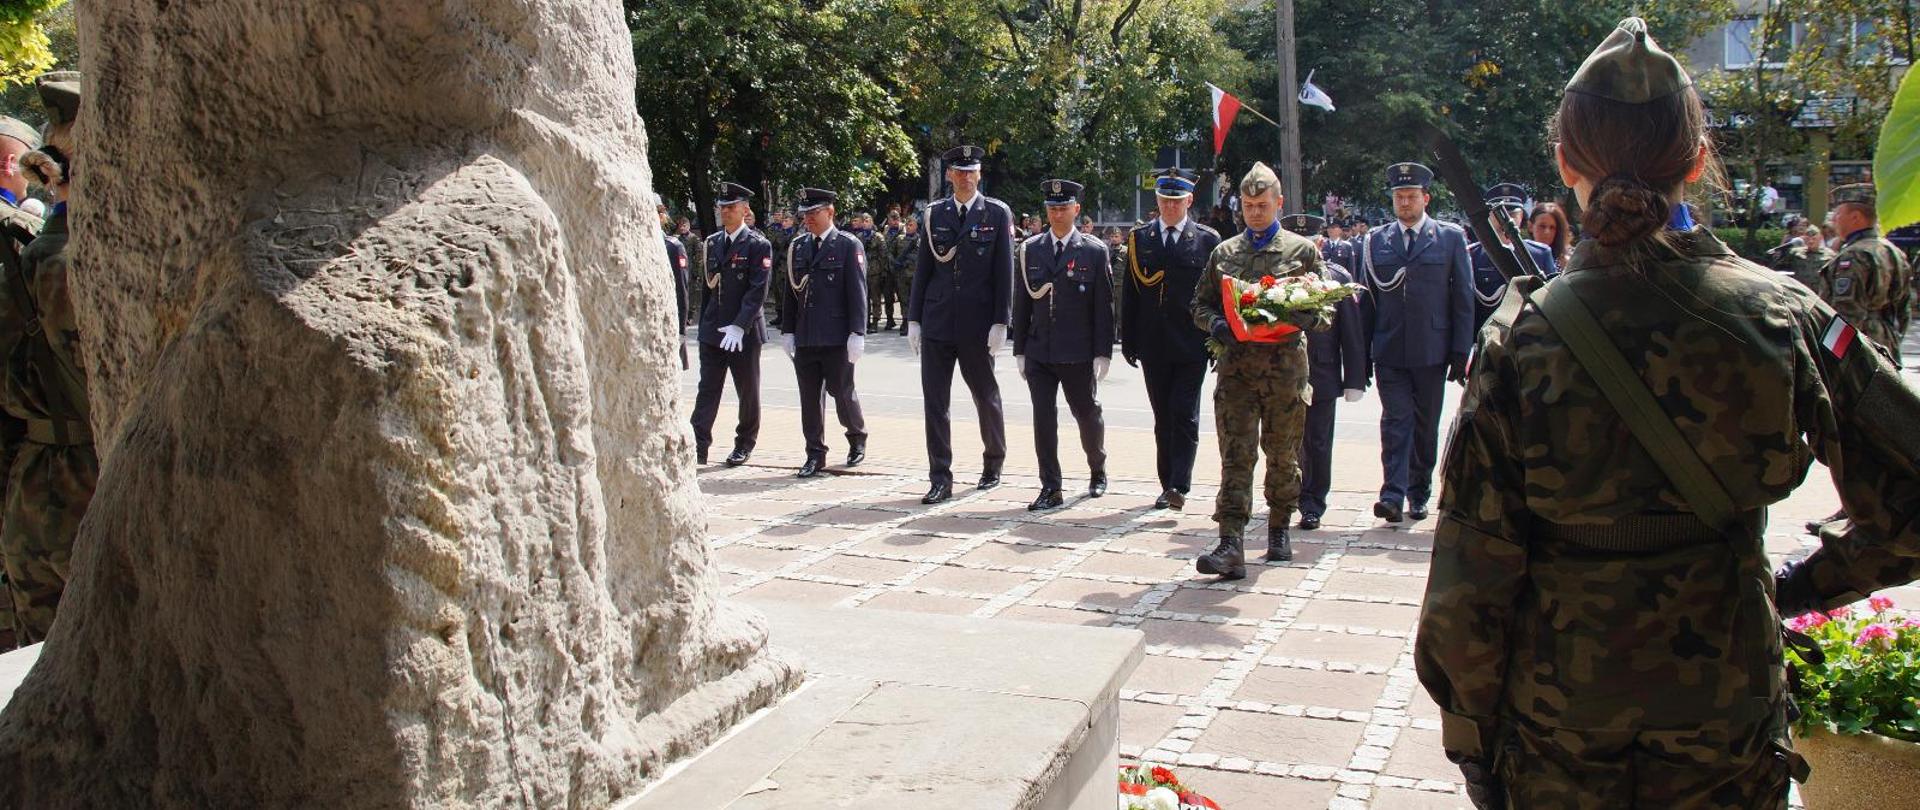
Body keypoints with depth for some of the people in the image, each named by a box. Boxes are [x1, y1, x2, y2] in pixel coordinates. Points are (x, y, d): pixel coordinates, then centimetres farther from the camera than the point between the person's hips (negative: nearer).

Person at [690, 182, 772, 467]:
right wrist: (704, 323, 15)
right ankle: (699, 445, -3)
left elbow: (758, 291, -15)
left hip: (745, 331, -5)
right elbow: (708, 285, 16)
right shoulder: (713, 242, 11)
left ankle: (745, 444, 22)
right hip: (712, 329, 5)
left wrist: (739, 326, -22)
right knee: (707, 388, 0)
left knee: (747, 391, 8)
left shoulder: (758, 245, -8)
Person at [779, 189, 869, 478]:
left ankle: (857, 439, 29)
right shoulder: (797, 246, 12)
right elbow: (789, 291, 15)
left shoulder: (849, 245, -3)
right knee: (809, 397, 5)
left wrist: (857, 334, -14)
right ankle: (815, 455, 13)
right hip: (805, 337, 5)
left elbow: (857, 291, -8)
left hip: (837, 337, -4)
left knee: (842, 392, 4)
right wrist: (787, 331, 10)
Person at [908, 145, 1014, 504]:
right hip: (936, 323, 2)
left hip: (977, 325, -2)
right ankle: (940, 478, 7)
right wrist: (913, 319, 5)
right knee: (934, 401, 0)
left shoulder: (998, 214, 0)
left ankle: (993, 463, 33)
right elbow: (923, 269, 9)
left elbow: (1004, 272, -3)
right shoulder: (934, 214, 8)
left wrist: (1000, 322, -8)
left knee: (986, 396, 12)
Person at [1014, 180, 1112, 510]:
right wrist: (1019, 350, 5)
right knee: (1043, 419, -2)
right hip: (1039, 353, 2)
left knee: (1088, 415, 13)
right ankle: (1050, 488, 6)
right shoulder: (1030, 249, 5)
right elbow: (1021, 302, 8)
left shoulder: (1095, 251, -2)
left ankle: (1098, 471, 37)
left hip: (1078, 355, -2)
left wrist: (1102, 353, -7)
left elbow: (1104, 306, -3)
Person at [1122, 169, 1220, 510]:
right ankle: (1167, 485, 17)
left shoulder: (1208, 240, 2)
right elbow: (1129, 293, 8)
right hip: (1154, 347, 3)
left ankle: (1179, 485, -7)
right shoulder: (1139, 238, 8)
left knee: (1185, 416, -7)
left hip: (1192, 345, -3)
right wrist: (1129, 341, 4)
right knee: (1163, 418, 9)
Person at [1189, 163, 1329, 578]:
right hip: (1236, 365, 1)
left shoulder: (1303, 250, 8)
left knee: (1283, 453, 10)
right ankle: (1231, 546, -13)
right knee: (1236, 454, -8)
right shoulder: (1223, 253, 14)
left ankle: (1279, 528, 28)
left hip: (1286, 365, 0)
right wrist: (1215, 323, -6)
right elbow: (1201, 305, 17)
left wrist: (1309, 318, -16)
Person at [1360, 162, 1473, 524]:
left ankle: (1419, 494, 21)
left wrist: (1461, 352, -3)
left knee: (1425, 426, 9)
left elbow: (1463, 299, 2)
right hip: (1389, 351, 0)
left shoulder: (1451, 237, 3)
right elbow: (1366, 298, 8)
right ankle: (1393, 495, -10)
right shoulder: (1375, 241, 7)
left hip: (1431, 352, 0)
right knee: (1396, 422, -6)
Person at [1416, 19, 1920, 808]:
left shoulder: (1521, 336, -15)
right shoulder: (1783, 315, -10)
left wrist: (1471, 737, -2)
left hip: (1556, 727, -1)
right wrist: (1804, 583, 10)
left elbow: (1472, 573, -13)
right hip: (1729, 727, 1)